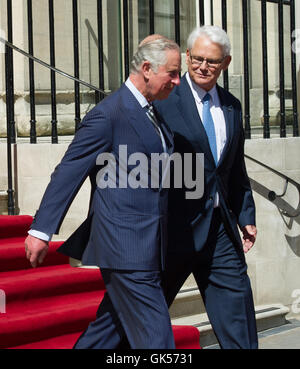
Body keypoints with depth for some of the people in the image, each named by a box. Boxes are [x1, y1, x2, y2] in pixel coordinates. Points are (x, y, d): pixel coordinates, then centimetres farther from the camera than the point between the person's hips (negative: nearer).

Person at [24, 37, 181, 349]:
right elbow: (68, 172, -13)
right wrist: (41, 230, -15)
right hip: (126, 250, -9)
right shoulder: (108, 114, -13)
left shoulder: (153, 117, 16)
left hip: (146, 248, 9)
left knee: (108, 330, 15)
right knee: (155, 338, -7)